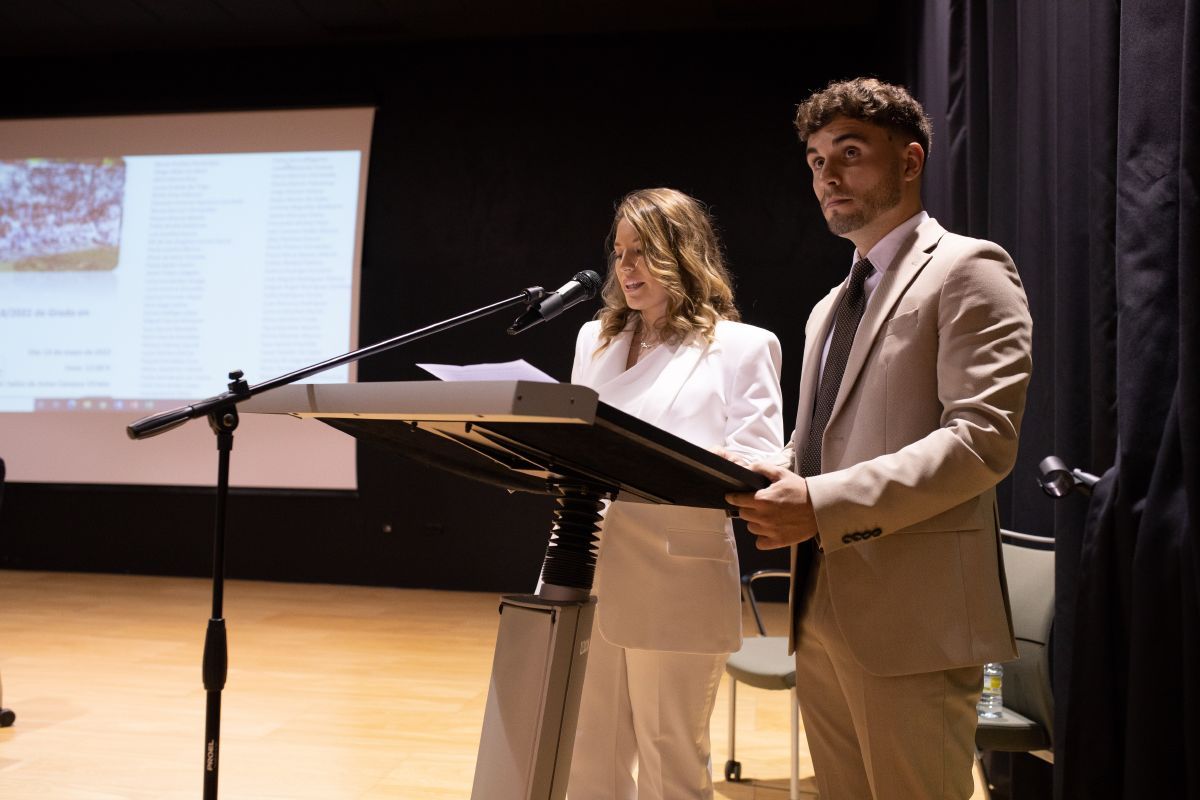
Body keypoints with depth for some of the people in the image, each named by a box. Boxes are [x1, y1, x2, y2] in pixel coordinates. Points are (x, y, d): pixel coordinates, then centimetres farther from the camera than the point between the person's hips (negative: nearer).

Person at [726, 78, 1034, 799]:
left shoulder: (967, 269, -5)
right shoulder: (830, 308, 21)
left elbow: (983, 438, -17)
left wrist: (822, 504, -25)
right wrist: (769, 482, 1)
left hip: (911, 618, -8)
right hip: (821, 610, 8)